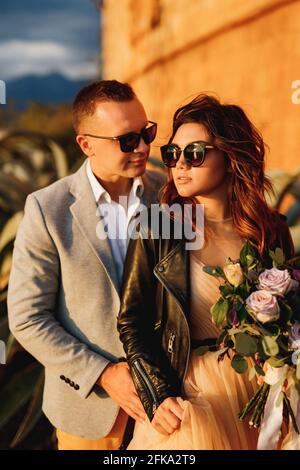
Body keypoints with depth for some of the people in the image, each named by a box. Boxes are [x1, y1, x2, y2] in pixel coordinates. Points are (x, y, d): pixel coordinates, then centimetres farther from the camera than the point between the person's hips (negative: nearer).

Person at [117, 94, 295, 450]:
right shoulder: (156, 230, -10)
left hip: (258, 391, 2)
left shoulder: (272, 230, -4)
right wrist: (159, 397, -15)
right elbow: (131, 322, -7)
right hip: (184, 390, -2)